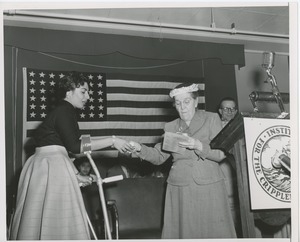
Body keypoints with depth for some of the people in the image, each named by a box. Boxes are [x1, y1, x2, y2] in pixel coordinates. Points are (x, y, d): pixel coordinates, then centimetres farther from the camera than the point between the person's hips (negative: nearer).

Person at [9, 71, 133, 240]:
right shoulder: (64, 111, -11)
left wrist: (76, 175, 17)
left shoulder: (65, 112, 18)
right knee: (59, 220, -4)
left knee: (38, 221, 12)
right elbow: (75, 146, -21)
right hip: (51, 168, -10)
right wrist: (112, 141, -19)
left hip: (48, 167, 10)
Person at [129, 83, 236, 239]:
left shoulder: (211, 119, 4)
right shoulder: (170, 127, 12)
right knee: (183, 230, 3)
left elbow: (220, 153, -4)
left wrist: (198, 145, -21)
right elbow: (159, 156, 7)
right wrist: (139, 149, -10)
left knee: (214, 231, 0)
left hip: (208, 187, -2)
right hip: (179, 189, 2)